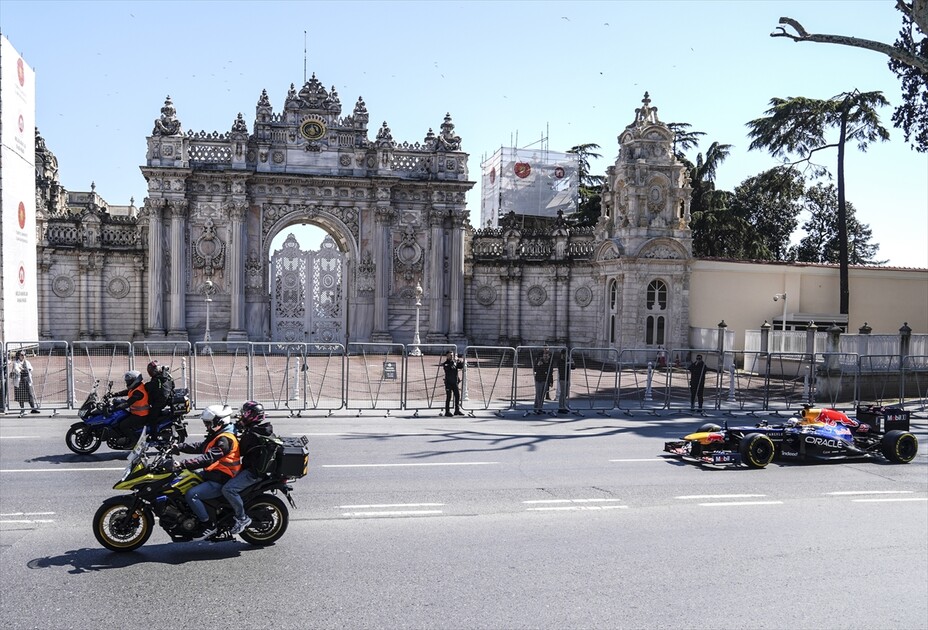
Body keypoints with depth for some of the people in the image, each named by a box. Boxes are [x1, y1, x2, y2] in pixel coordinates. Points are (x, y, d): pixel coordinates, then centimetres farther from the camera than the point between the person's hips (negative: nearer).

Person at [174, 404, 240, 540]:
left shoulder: (225, 439, -22)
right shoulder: (217, 435, 12)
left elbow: (208, 458, -31)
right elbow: (200, 447, 18)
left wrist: (183, 465, -35)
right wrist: (179, 447, 10)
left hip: (220, 481, -11)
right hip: (211, 474, 11)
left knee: (191, 494, -22)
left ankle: (208, 526, -11)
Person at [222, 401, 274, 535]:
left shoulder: (251, 434, -20)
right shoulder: (266, 430, 9)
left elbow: (239, 451, -9)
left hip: (254, 471, -11)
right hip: (262, 467, 11)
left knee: (228, 489, -20)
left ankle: (242, 517, -12)